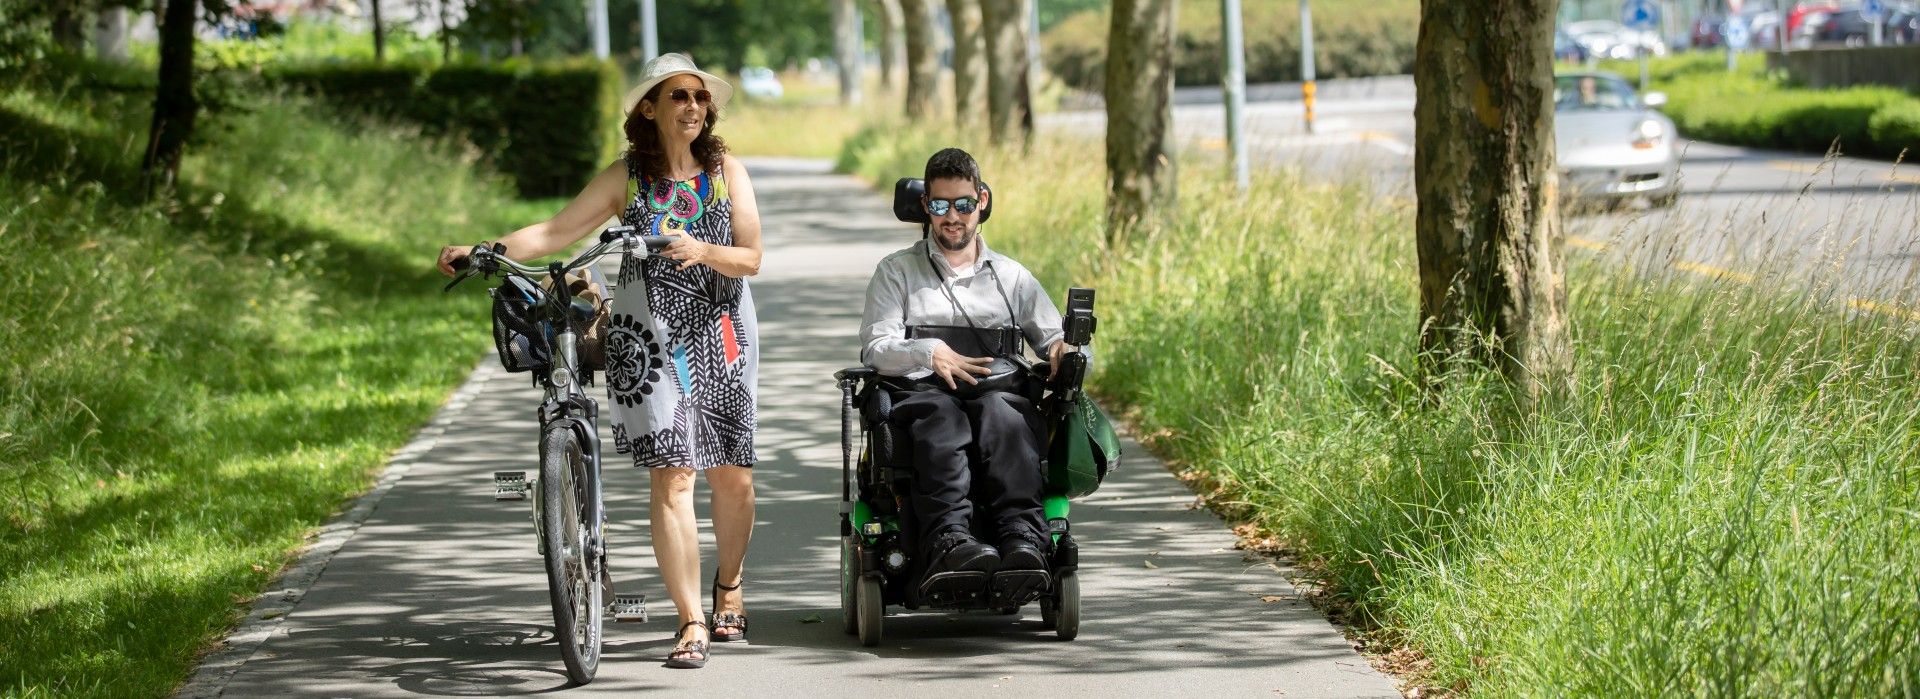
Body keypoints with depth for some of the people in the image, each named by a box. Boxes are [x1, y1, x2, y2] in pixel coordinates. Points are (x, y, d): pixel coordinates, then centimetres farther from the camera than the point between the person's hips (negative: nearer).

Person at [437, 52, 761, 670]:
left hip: (722, 339, 1)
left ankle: (728, 589, 31)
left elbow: (751, 255, -1)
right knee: (672, 476, -11)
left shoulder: (727, 172, 5)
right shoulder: (626, 177, 3)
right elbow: (556, 231, 0)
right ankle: (691, 622, -9)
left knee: (733, 476, 3)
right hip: (649, 340, -1)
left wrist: (701, 250, -21)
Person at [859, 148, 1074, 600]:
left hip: (999, 389, 2)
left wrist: (1066, 350, -4)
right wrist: (929, 352, -13)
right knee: (941, 419, -40)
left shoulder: (1012, 277, 28)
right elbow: (875, 348, 7)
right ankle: (949, 540, -65)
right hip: (921, 392, -1)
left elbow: (1055, 339, 23)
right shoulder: (897, 272, 22)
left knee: (1004, 415, -38)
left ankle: (1022, 541, -60)